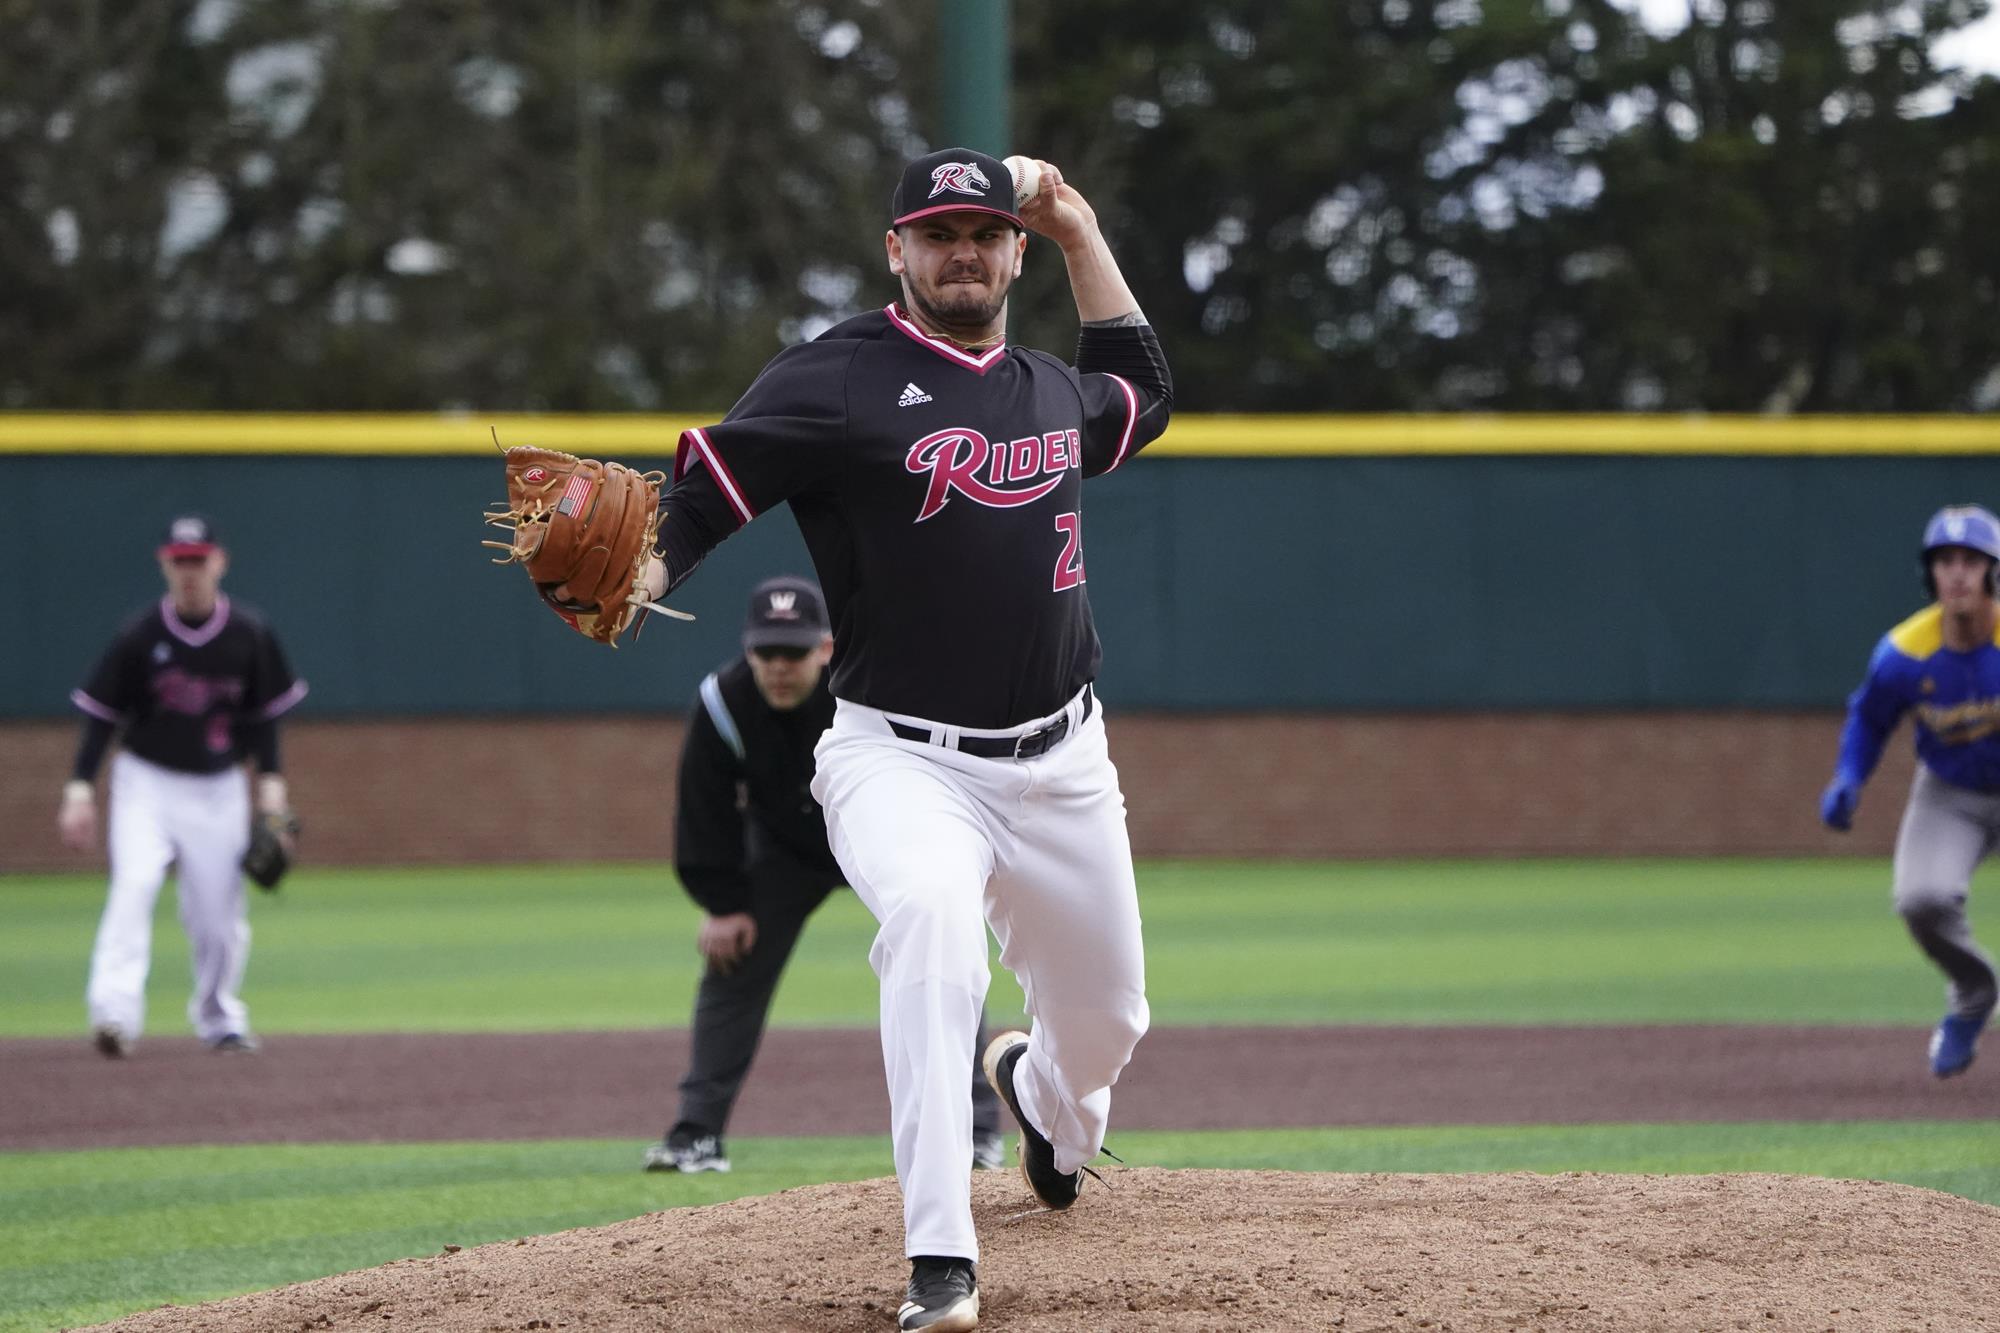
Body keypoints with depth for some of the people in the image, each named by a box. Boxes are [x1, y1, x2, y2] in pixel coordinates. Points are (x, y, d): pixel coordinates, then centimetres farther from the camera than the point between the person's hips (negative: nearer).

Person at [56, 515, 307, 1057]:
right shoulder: (139, 636, -8)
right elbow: (100, 716, -4)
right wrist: (80, 789, -12)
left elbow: (264, 715, 7)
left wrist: (271, 784, 0)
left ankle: (218, 1018, 24)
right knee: (134, 882, -23)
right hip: (146, 782, -2)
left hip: (218, 788, 2)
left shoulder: (249, 635, -3)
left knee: (220, 911, 1)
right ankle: (114, 1012, -32)